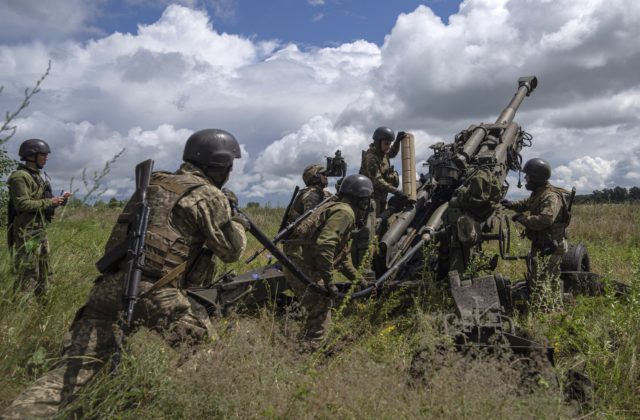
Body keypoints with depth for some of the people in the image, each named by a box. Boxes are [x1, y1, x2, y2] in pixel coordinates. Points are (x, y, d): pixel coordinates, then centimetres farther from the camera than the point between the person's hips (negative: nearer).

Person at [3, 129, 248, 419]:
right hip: (152, 294, -6)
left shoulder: (154, 183, 19)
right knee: (205, 340, 16)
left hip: (108, 286, 6)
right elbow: (231, 250, 1)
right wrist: (238, 220, 20)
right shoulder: (209, 196, -2)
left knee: (75, 368, 8)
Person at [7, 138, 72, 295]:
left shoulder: (40, 176, 16)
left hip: (41, 231, 10)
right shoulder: (20, 176, -13)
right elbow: (22, 204, -22)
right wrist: (49, 202, -18)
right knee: (28, 276, -8)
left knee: (44, 275, 15)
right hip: (27, 233, -10)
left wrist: (60, 200, 5)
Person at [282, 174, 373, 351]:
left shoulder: (337, 208, 21)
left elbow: (343, 256, 29)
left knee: (320, 308, 21)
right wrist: (328, 281, -21)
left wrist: (359, 280, 30)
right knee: (321, 313, -7)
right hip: (302, 266, -10)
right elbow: (324, 245, -26)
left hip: (298, 265, 10)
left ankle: (301, 348, 29)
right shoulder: (345, 212, -11)